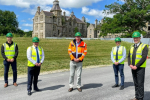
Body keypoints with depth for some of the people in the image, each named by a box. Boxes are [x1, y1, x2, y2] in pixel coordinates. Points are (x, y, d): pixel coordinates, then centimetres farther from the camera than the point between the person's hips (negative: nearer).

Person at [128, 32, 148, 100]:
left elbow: (144, 58, -17)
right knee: (136, 83, 13)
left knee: (140, 84, -1)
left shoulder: (144, 46, -8)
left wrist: (136, 66, -20)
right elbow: (129, 56, 8)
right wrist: (130, 65, -8)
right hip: (133, 68, 6)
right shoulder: (132, 47, 12)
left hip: (140, 68, -6)